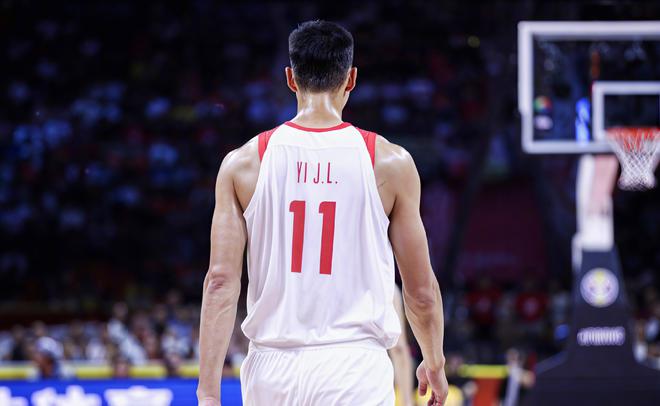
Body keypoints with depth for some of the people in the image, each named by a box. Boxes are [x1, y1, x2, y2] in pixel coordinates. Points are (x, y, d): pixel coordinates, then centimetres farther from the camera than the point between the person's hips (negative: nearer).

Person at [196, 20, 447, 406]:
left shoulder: (244, 163, 2)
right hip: (356, 366, -2)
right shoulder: (389, 162, 0)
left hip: (272, 368, 2)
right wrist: (435, 364, 21)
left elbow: (221, 281, -3)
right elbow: (421, 289, 5)